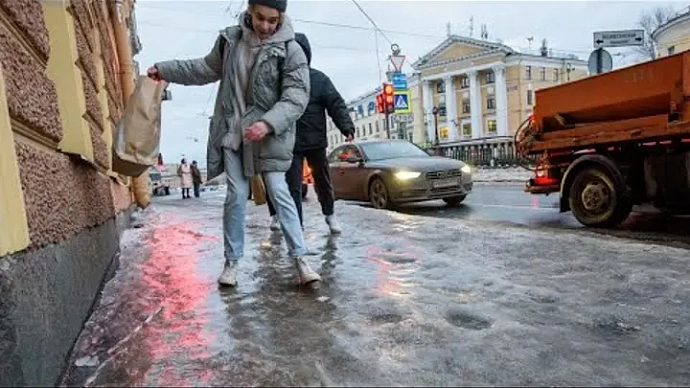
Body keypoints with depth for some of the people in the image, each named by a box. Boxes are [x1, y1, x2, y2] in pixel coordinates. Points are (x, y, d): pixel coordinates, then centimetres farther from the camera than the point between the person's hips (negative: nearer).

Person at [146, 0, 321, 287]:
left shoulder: (291, 51, -8)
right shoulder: (230, 39, 6)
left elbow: (297, 97, -15)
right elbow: (207, 69, 22)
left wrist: (268, 124, -29)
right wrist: (164, 70, 25)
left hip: (268, 135, -3)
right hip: (232, 132, 3)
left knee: (279, 193, -7)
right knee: (236, 196, 2)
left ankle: (300, 258, 1)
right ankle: (232, 261, 14)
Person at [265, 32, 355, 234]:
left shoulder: (319, 79, -2)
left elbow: (336, 104, -9)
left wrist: (347, 127, -23)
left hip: (316, 141, 0)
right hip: (290, 142, 0)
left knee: (322, 180, 14)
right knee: (293, 185, -1)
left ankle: (329, 214, 35)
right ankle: (297, 223, 9)